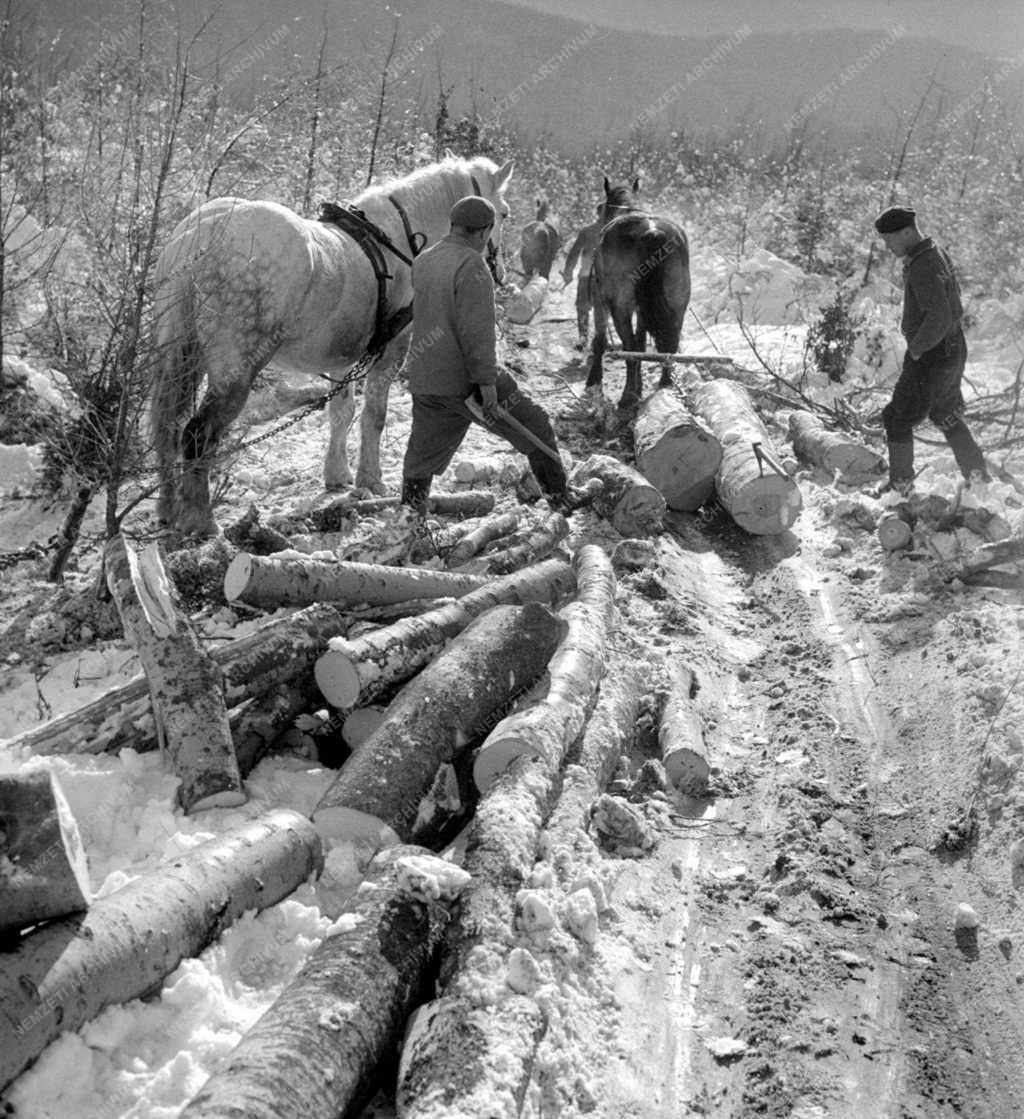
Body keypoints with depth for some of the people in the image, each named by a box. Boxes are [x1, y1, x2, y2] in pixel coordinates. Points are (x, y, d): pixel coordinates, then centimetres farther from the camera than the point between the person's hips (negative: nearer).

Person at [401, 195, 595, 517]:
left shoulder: (422, 261, 10)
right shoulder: (471, 265, -16)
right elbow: (476, 330, -22)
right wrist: (487, 382, -20)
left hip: (422, 381, 8)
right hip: (466, 379, -7)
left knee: (422, 457, 17)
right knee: (535, 428, 9)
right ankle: (559, 495, 18)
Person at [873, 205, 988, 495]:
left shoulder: (922, 268, -26)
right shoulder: (938, 253, 7)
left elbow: (939, 318, -34)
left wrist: (916, 347, -19)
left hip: (931, 357, -10)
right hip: (953, 348, 10)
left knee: (898, 419, 3)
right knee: (946, 415, 24)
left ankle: (900, 486, 14)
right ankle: (978, 477, 32)